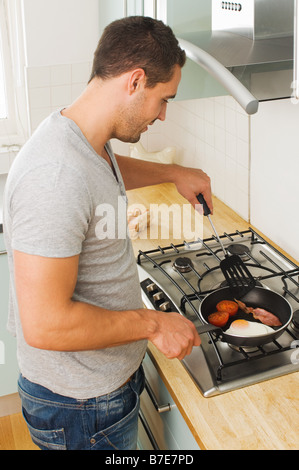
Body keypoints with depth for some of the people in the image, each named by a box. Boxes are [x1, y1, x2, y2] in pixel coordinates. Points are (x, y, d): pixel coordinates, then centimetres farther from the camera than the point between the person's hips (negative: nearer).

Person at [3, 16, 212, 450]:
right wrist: (153, 323, -24)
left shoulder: (85, 141, 0)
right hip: (81, 405, -9)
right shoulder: (57, 176, -33)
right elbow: (45, 324, -34)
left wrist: (174, 173, 17)